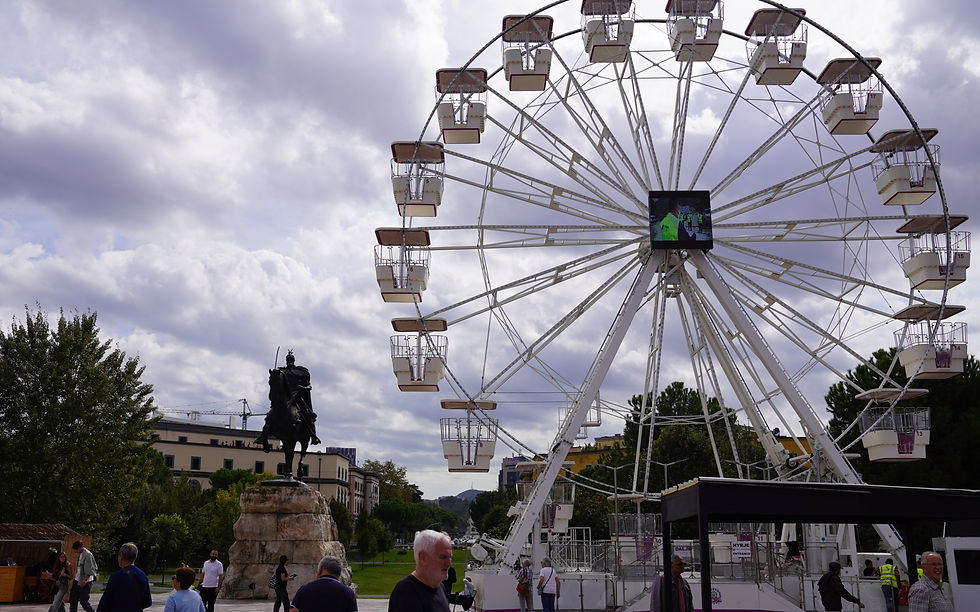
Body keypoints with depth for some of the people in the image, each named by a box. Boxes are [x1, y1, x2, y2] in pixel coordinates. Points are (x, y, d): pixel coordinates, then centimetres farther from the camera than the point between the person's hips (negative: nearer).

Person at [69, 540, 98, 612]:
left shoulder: (88, 554, -17)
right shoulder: (80, 554, 11)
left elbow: (89, 570, -20)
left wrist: (85, 580, -25)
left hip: (85, 582, -9)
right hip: (77, 580, 9)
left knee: (83, 601, -4)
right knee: (73, 599, 10)